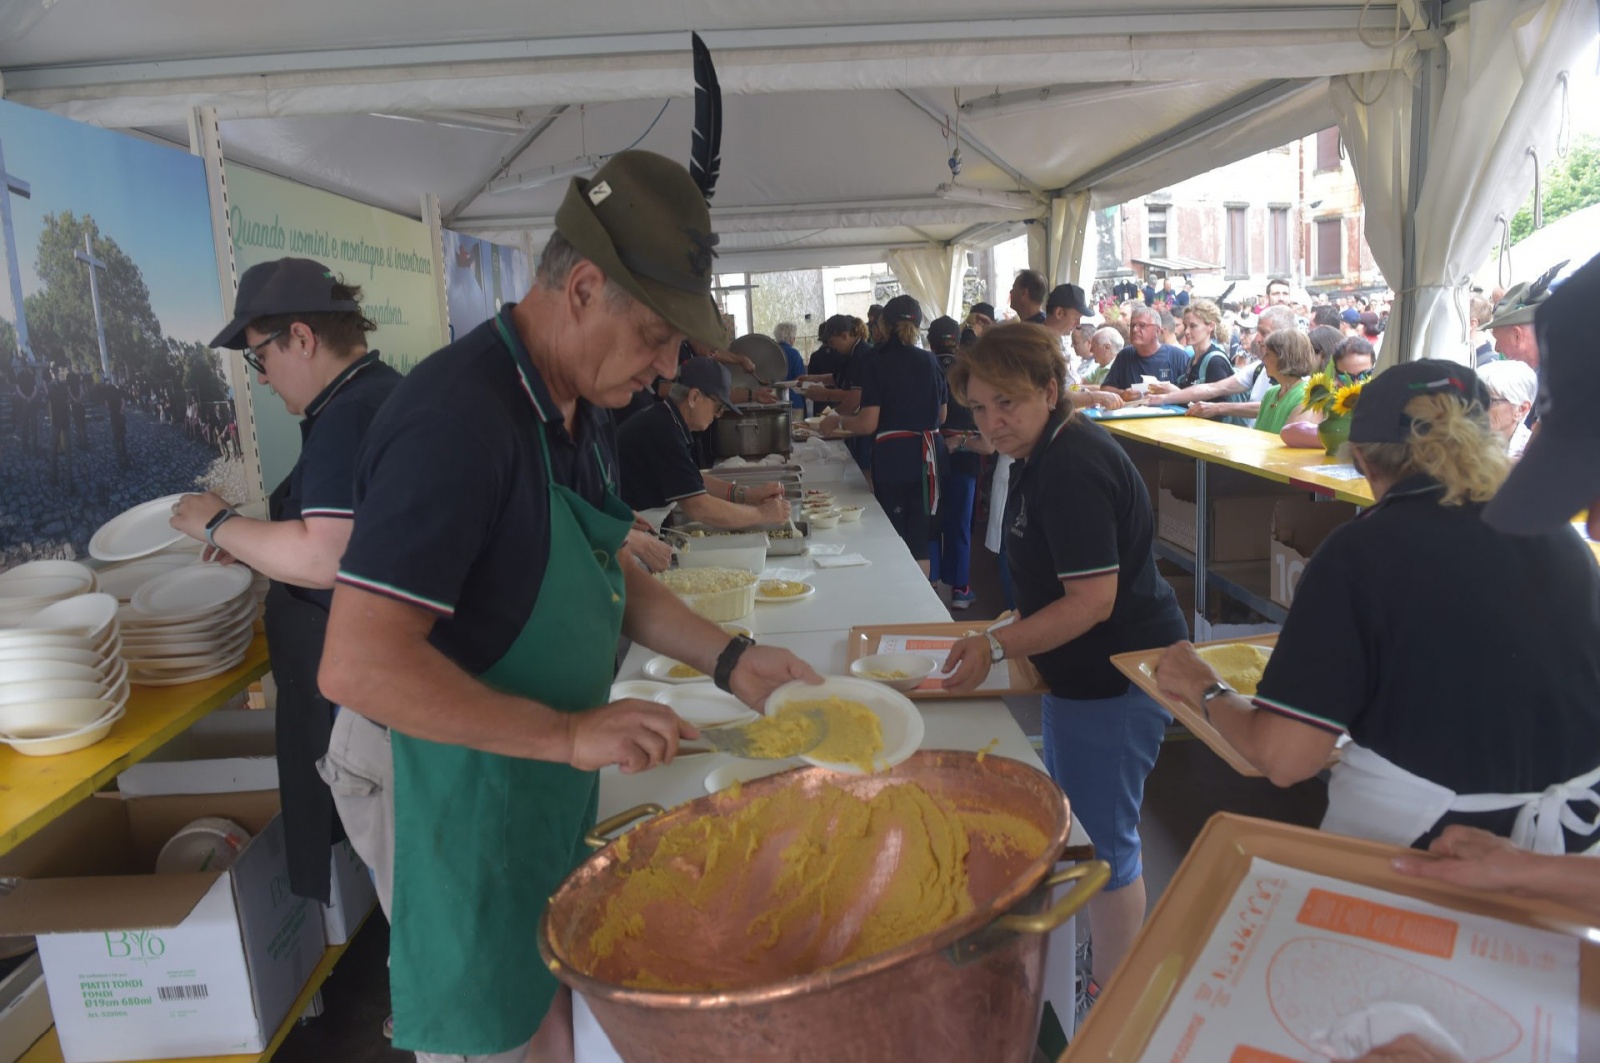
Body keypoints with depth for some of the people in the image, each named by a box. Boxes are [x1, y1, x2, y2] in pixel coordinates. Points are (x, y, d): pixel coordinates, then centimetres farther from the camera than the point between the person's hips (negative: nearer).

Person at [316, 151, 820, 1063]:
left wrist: (729, 660, 2)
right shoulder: (459, 414, -27)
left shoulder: (580, 408, 3)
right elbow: (358, 664, -29)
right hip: (453, 780, -8)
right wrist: (572, 734, -27)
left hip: (541, 774, 8)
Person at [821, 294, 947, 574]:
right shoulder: (930, 361, 3)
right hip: (926, 454, 4)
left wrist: (837, 420, 2)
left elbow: (867, 424, -15)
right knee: (920, 540, 13)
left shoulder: (878, 363, -9)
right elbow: (941, 417, 11)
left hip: (890, 457, -4)